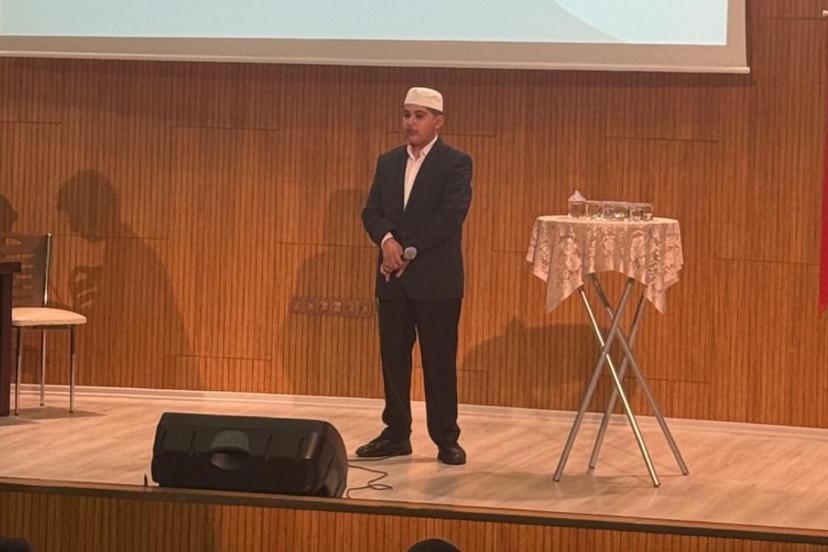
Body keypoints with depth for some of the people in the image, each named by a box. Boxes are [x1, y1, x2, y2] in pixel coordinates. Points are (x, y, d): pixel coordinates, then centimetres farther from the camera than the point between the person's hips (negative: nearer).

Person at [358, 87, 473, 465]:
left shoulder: (456, 164, -4)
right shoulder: (388, 162, 13)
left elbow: (450, 216, -15)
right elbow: (371, 211, 7)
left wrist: (409, 251, -16)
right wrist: (387, 240, -13)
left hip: (436, 279, -5)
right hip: (394, 278, 5)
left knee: (439, 360, -2)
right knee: (393, 357, 7)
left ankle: (446, 438, 5)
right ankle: (396, 434, 15)